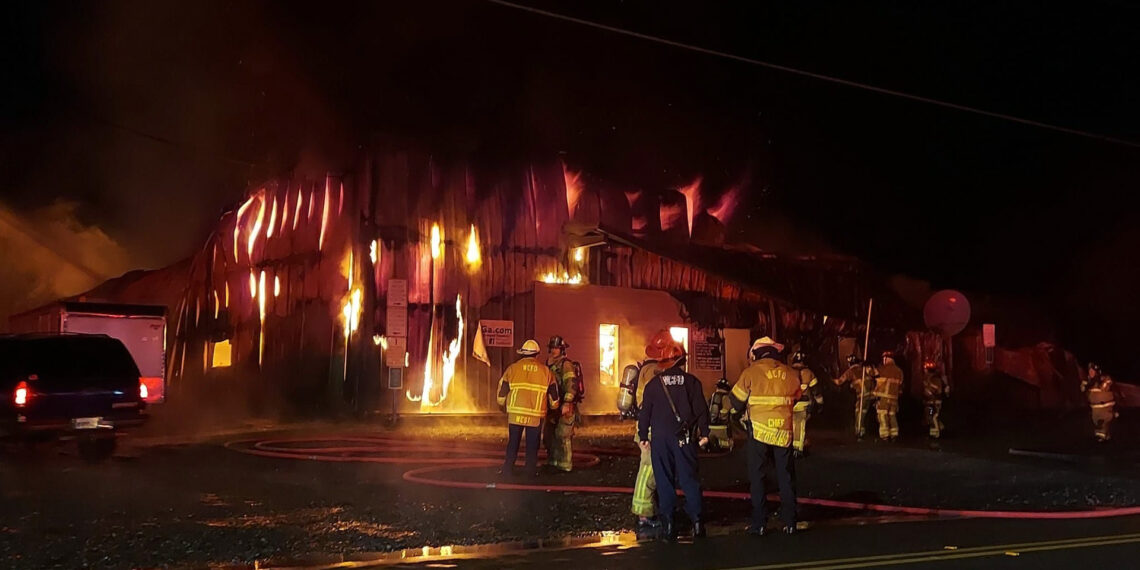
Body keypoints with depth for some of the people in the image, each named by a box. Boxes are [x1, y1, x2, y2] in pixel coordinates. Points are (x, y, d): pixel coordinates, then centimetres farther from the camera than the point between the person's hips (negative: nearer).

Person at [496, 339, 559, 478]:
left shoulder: (512, 368, 0)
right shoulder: (545, 371, 4)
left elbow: (502, 389, 5)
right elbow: (553, 392, 10)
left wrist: (502, 404, 23)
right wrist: (554, 406, 28)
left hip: (515, 413, 0)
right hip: (536, 416, 0)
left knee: (513, 443, 10)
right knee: (532, 445, 10)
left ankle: (507, 469, 12)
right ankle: (531, 470, 12)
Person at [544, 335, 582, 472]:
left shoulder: (566, 365, -12)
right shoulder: (550, 365, 16)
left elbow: (571, 385, -20)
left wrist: (566, 403, -25)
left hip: (565, 407, -9)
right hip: (553, 406, 9)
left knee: (563, 436, -9)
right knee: (550, 435, 13)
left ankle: (565, 465, -4)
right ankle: (552, 462, 24)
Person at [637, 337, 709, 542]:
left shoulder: (654, 383, 2)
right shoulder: (691, 381, 1)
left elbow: (645, 411, 3)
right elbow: (701, 408, 0)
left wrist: (643, 436, 10)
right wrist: (704, 433, 7)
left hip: (660, 438, 0)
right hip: (684, 438, 0)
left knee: (664, 481, 4)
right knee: (689, 479, 6)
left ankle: (668, 526, 4)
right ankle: (697, 522, 2)